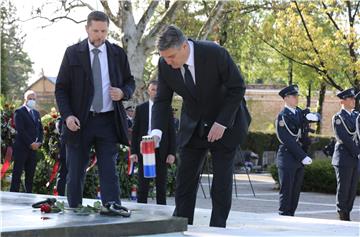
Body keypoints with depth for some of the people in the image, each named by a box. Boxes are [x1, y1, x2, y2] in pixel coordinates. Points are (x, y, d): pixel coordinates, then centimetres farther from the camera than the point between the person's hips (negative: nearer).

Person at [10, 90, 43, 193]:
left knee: (30, 175, 4)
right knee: (17, 174, -6)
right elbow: (20, 130, -12)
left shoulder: (36, 113, 19)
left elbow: (40, 129, 19)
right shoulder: (19, 112, -4)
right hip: (21, 148, -6)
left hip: (33, 147, 6)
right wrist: (31, 143, -15)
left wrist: (39, 142, 1)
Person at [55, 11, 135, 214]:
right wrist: (67, 115, -11)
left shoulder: (118, 54, 8)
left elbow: (130, 82, 16)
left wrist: (123, 93, -8)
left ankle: (113, 206, -15)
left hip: (108, 121, 1)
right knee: (76, 171, 4)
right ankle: (74, 211, 10)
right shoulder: (73, 53, 3)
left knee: (109, 168, -6)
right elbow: (61, 88, 3)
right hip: (79, 121, 0)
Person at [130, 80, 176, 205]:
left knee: (161, 185, 4)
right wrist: (133, 152, -3)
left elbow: (172, 133, 5)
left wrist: (172, 153, -4)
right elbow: (135, 132, 6)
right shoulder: (140, 108, 8)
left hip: (161, 152, 0)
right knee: (143, 185, 2)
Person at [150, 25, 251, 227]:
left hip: (224, 125, -4)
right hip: (193, 127, 4)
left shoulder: (215, 53, -26)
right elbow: (162, 101, -8)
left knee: (222, 181, -3)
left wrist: (222, 123, -21)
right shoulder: (165, 65, -14)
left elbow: (238, 88, -17)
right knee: (185, 180, -1)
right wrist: (156, 132, -25)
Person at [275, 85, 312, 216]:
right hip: (287, 159, -7)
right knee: (286, 191, -4)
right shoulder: (282, 116, -9)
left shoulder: (300, 113, 14)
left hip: (299, 159, 7)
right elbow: (287, 140, -14)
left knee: (296, 192, 7)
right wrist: (303, 157, -16)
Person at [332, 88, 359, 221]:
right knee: (343, 189, -1)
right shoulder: (338, 118, -6)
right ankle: (342, 215, 6)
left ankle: (347, 215, 14)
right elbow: (344, 139, -14)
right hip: (344, 159, -6)